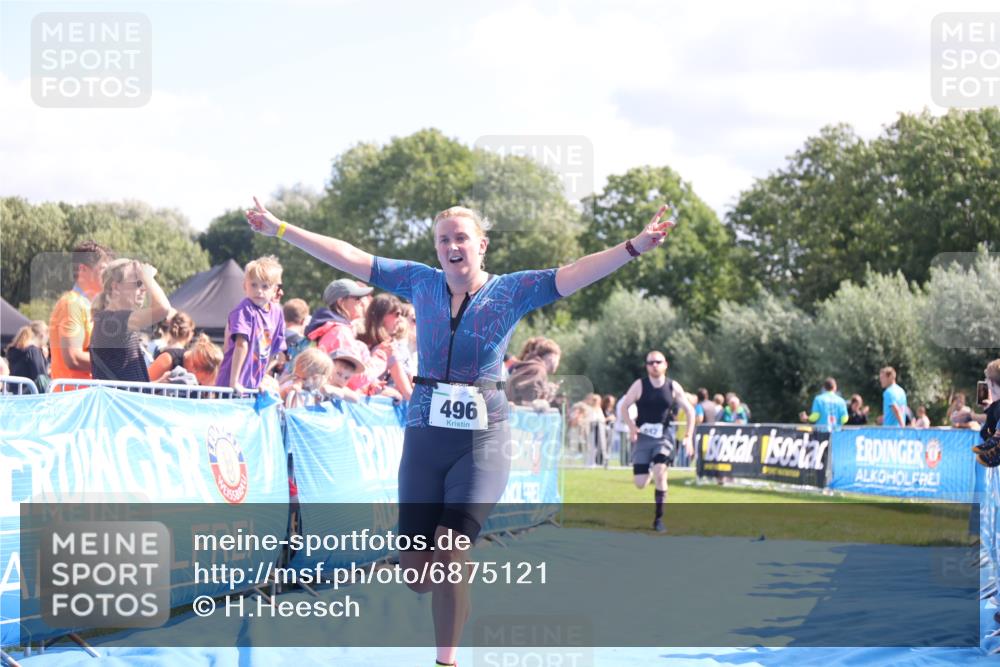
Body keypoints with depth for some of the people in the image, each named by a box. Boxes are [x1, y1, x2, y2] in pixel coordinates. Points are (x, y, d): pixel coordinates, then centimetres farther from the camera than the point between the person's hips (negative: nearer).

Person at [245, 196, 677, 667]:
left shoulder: (513, 290, -1)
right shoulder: (420, 282, 6)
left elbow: (575, 274, -13)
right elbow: (348, 257, 8)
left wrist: (635, 247, -27)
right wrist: (279, 229, 8)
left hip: (481, 438, -3)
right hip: (424, 434, 3)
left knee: (449, 553, -16)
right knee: (414, 568, 1)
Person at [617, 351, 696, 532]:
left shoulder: (673, 387, 0)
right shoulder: (640, 385, -2)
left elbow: (689, 410, 7)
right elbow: (624, 406, 3)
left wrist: (688, 436, 0)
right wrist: (632, 427, -11)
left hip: (664, 437, -1)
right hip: (643, 436, 1)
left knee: (660, 472, -24)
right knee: (640, 483, -4)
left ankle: (658, 518, -11)